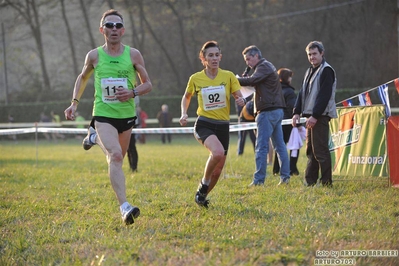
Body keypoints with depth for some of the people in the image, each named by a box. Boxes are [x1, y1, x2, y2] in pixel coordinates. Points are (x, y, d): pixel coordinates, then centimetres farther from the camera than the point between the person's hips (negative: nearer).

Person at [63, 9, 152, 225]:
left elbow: (148, 84, 5)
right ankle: (124, 207, -30)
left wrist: (133, 93, -15)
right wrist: (74, 102, 7)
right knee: (115, 156, -23)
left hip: (127, 115, 3)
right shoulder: (94, 56, -1)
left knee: (118, 157, 19)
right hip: (103, 115, -3)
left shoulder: (133, 55, -2)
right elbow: (82, 78, 18)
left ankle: (96, 137, 49)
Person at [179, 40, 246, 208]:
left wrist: (241, 100, -21)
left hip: (223, 126, 3)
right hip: (204, 125, -3)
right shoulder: (195, 78, 1)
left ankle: (202, 196, 33)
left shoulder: (228, 76, 1)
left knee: (217, 171, 7)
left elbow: (239, 98, 3)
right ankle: (204, 183, -8)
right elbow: (186, 97, 18)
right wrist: (184, 114, 1)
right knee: (218, 152, -33)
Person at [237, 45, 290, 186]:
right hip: (277, 110, 10)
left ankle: (259, 179, -11)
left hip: (268, 111, -10)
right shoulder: (267, 66, 24)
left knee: (261, 147, -10)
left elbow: (252, 80, -25)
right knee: (280, 145, 9)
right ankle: (285, 177, 10)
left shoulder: (263, 66, -8)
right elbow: (255, 83, 16)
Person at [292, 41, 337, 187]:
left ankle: (326, 182, -6)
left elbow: (324, 95, -17)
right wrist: (297, 112, 7)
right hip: (311, 116, 9)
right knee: (310, 150, 11)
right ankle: (310, 182, 15)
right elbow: (302, 93, 19)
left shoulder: (326, 71, -9)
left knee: (320, 150, -9)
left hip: (320, 116, -9)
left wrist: (315, 116, -21)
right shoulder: (310, 71, 20)